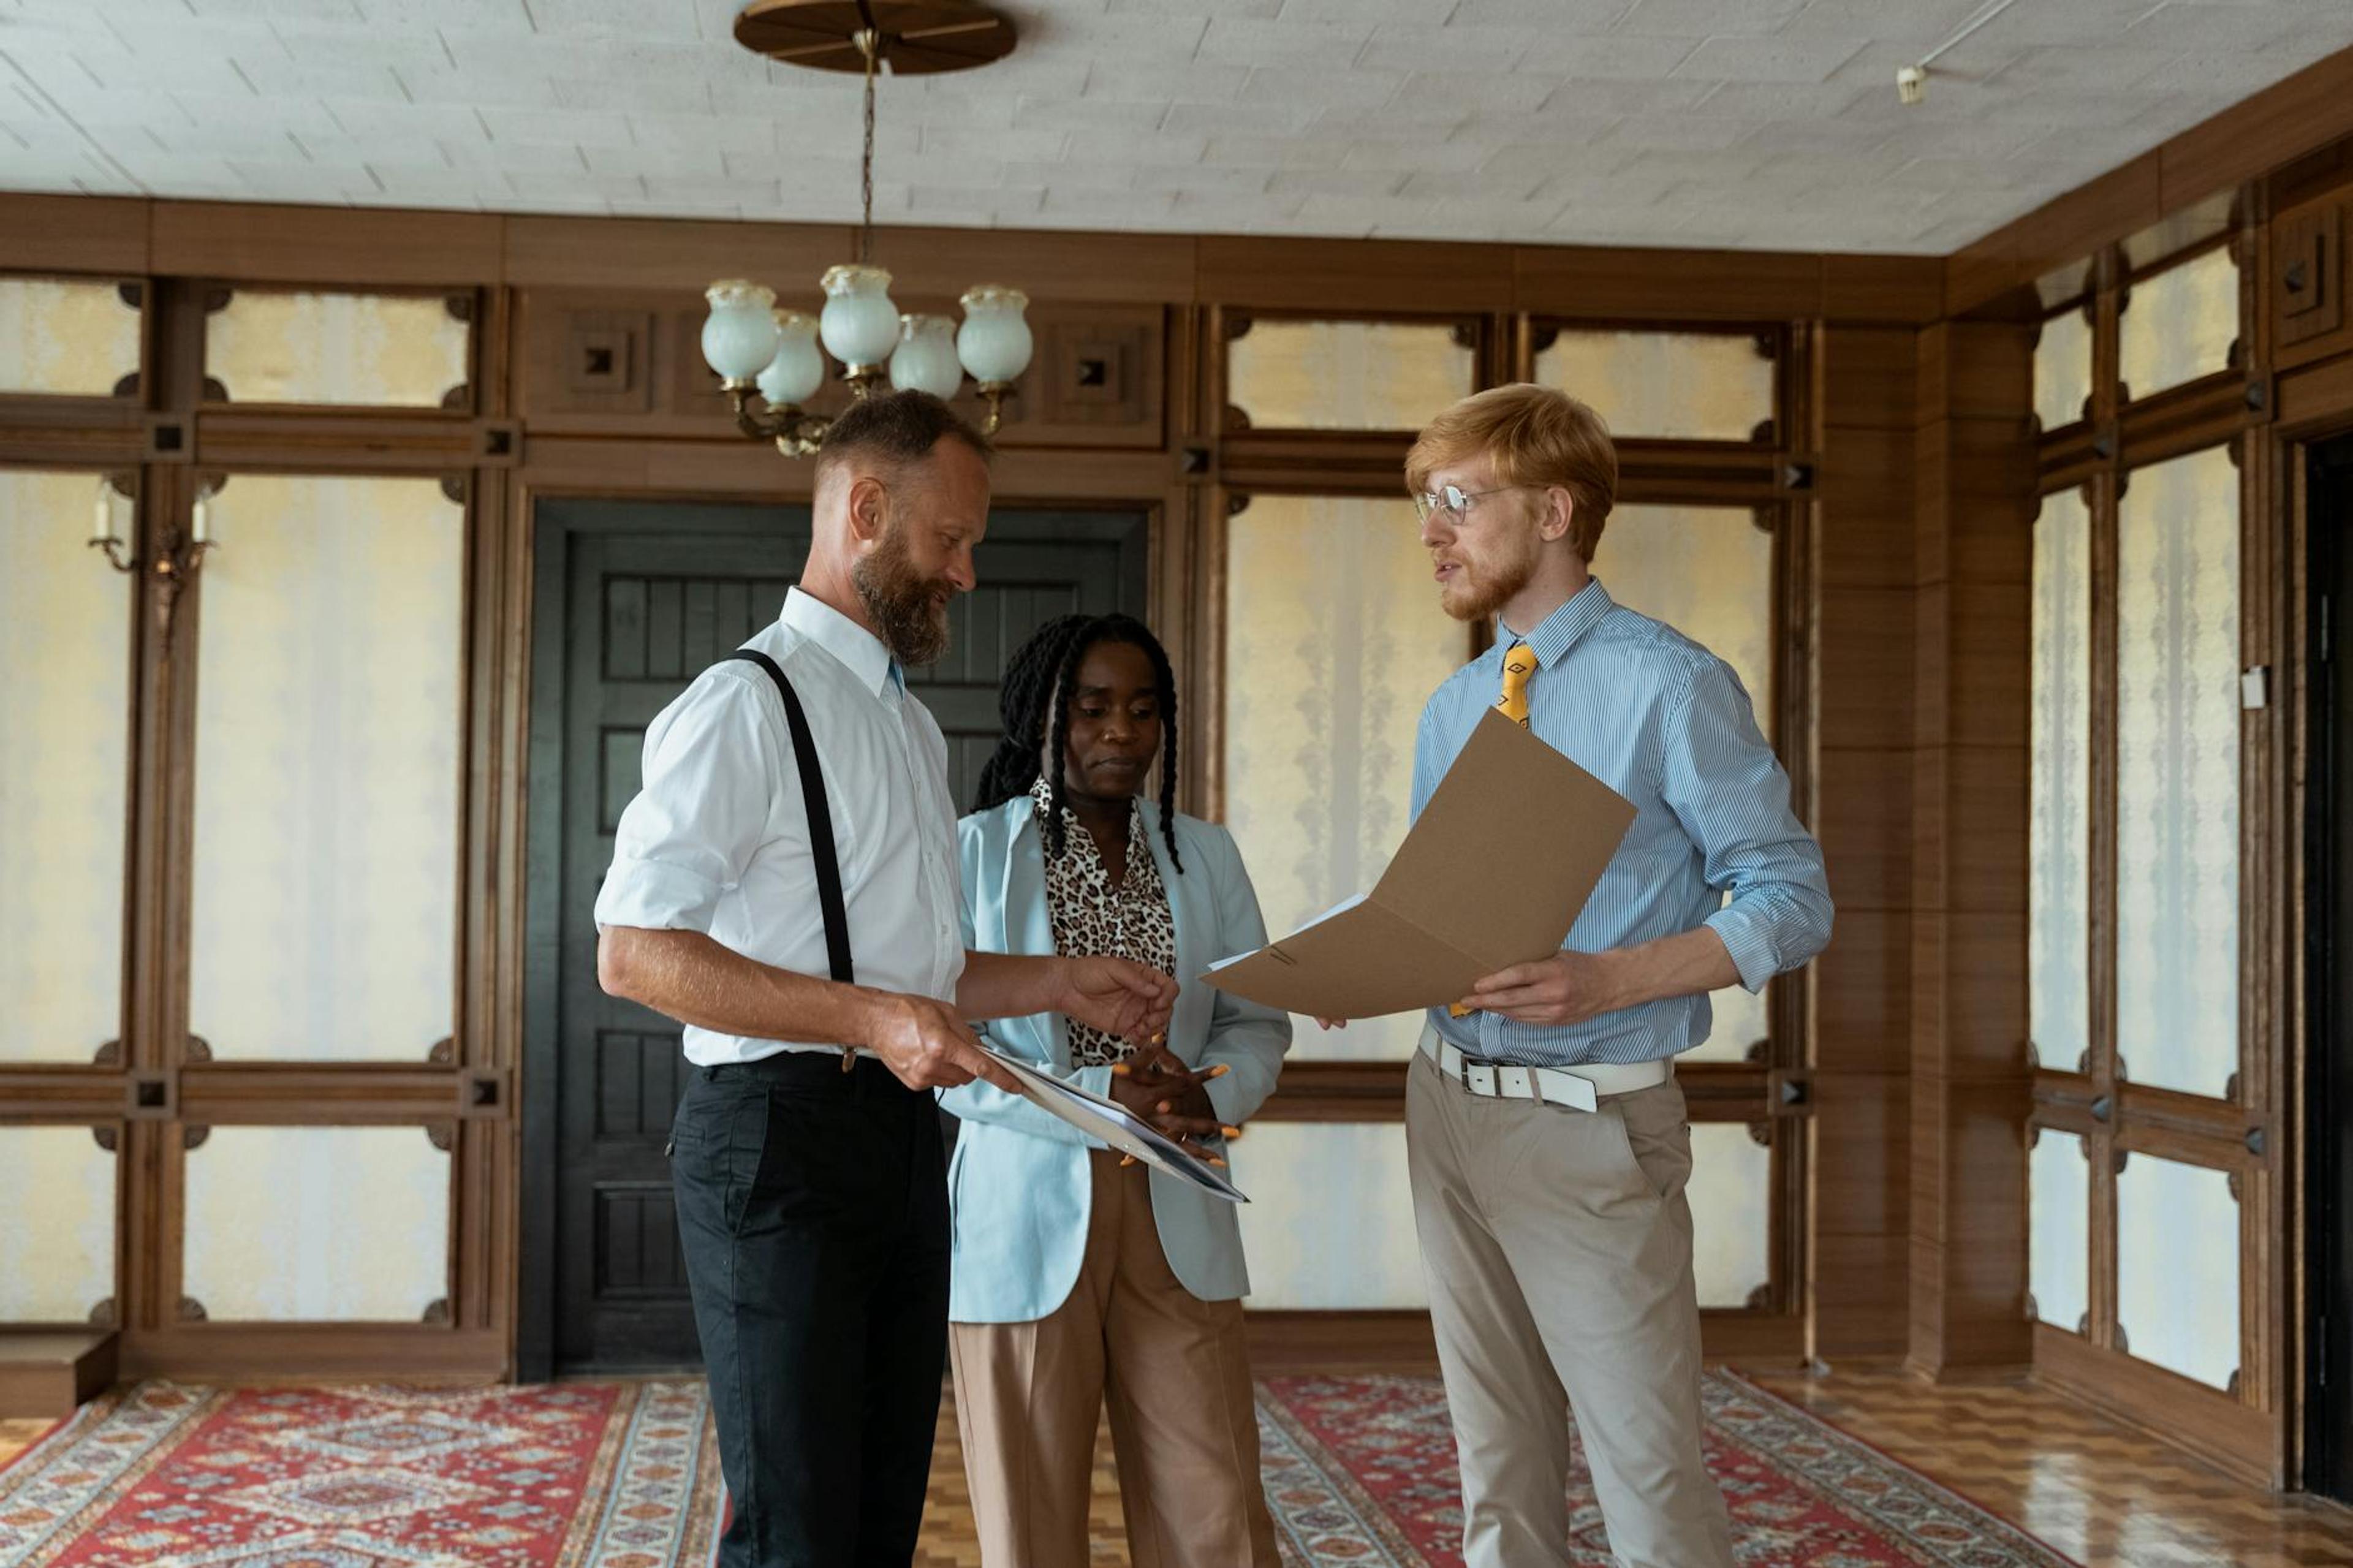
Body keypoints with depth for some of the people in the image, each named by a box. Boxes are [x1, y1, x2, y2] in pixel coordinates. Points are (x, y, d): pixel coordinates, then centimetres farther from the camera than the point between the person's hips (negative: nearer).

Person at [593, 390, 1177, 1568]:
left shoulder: (914, 728, 22)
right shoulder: (747, 704, -8)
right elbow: (635, 951, -18)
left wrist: (1061, 984, 13)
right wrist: (872, 1018, -24)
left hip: (901, 1144, 9)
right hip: (778, 1135, -9)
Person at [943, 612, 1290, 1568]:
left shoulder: (1204, 856, 12)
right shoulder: (976, 853, -1)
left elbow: (1259, 1023, 10)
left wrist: (1208, 1098, -13)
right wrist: (1095, 1100, -19)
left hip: (1177, 1223, 3)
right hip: (1029, 1216, -3)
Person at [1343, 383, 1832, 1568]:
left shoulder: (1670, 687, -8)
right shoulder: (1453, 709, 13)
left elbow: (1792, 900, -10)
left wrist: (1608, 981, -23)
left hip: (1589, 1122, -6)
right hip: (1453, 1103, 7)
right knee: (1498, 1469, 14)